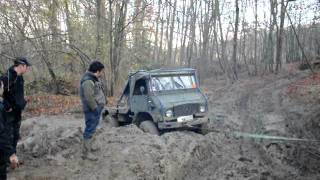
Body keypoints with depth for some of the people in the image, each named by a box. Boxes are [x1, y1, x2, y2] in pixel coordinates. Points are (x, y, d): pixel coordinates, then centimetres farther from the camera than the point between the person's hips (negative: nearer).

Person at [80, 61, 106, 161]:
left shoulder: (94, 79, 13)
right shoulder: (88, 81, -22)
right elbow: (89, 97, -27)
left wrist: (99, 107, 15)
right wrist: (95, 108, -20)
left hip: (96, 108, 11)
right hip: (92, 110, -11)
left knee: (92, 129, 21)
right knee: (90, 130, -5)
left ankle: (88, 146, 35)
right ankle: (86, 152, 1)